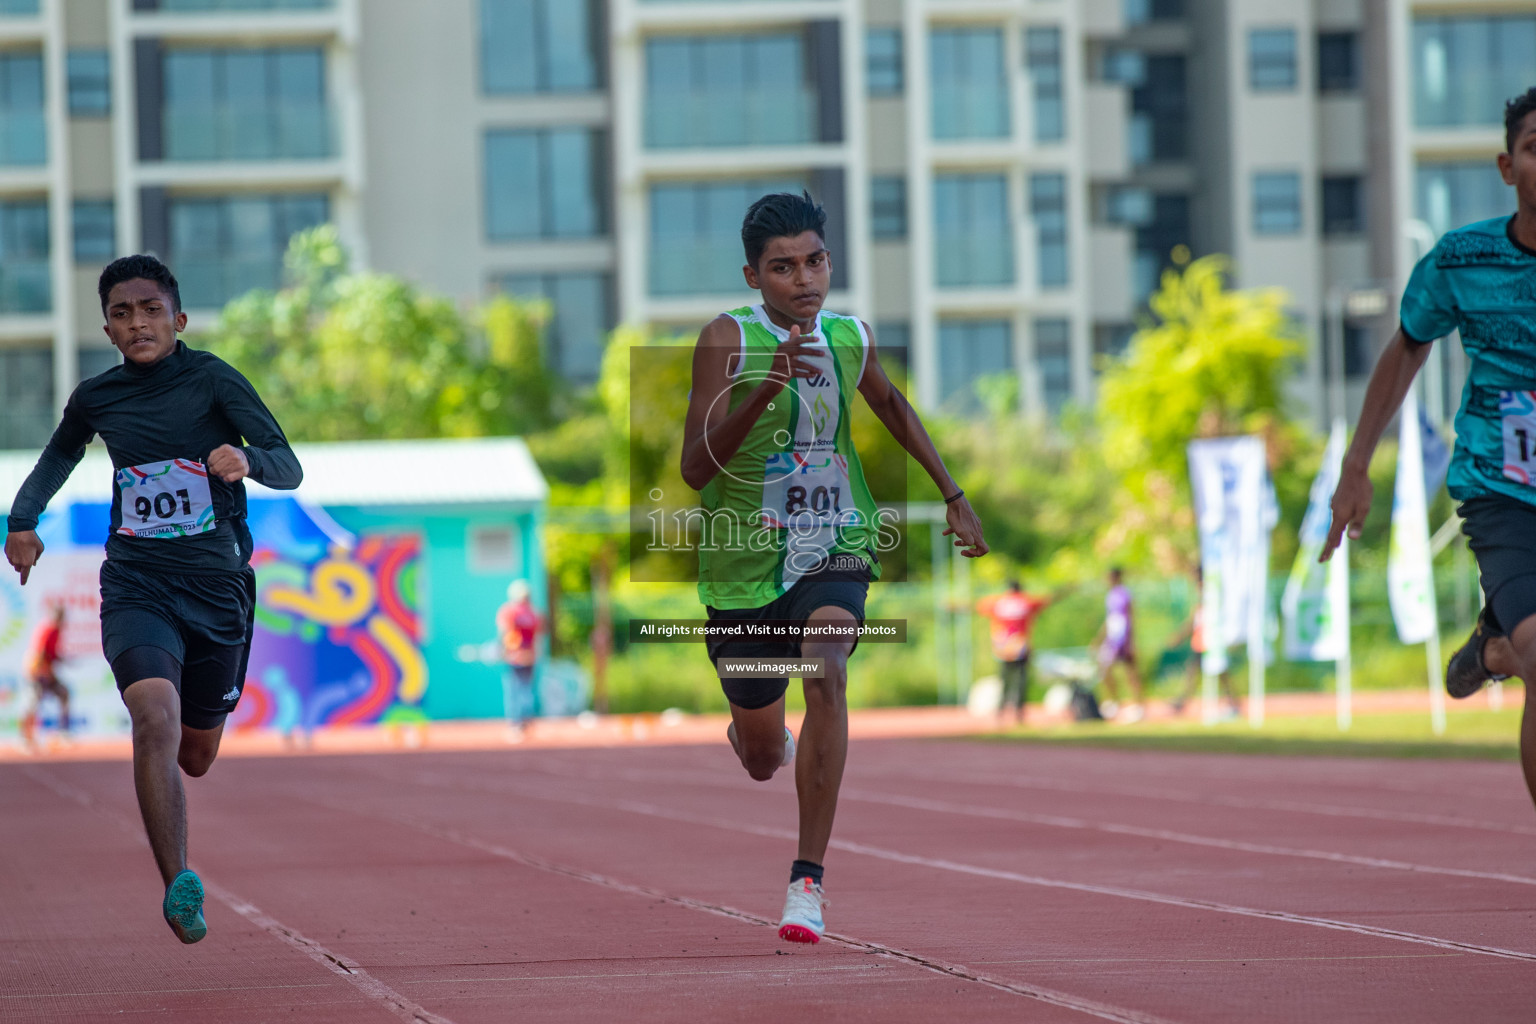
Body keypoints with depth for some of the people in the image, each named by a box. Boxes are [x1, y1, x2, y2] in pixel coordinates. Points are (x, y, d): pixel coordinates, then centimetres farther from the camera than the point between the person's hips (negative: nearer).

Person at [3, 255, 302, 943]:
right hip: (136, 586, 0)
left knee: (195, 758, 12)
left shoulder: (213, 380, -6)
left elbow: (289, 468, -13)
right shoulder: (95, 400, 4)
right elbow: (60, 455, 27)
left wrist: (248, 459, -35)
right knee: (156, 717, -28)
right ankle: (179, 887, -31)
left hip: (218, 586, 0)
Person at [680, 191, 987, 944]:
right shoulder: (726, 341, -14)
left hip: (833, 550, 1)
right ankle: (756, 733, 56)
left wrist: (954, 497, 23)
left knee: (826, 674, -31)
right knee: (762, 758, 13)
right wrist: (764, 389, -35)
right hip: (745, 563, -1)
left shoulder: (852, 340, -1)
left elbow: (891, 404, 23)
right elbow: (695, 468, -22)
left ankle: (807, 880, -28)